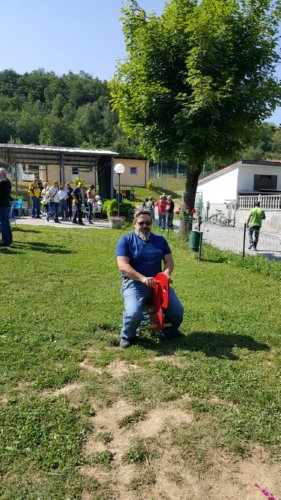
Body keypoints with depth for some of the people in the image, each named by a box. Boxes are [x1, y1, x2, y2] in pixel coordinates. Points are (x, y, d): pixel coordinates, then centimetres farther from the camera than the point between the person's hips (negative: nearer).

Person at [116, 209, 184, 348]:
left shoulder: (160, 239, 14)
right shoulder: (125, 240, 0)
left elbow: (169, 261, 8)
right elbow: (123, 266, -12)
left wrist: (166, 275, -15)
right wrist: (143, 278, -25)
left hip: (158, 283, 4)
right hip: (134, 283, -4)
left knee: (177, 310, -11)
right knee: (134, 313, -29)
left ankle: (169, 331, 23)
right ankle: (127, 336, 5)